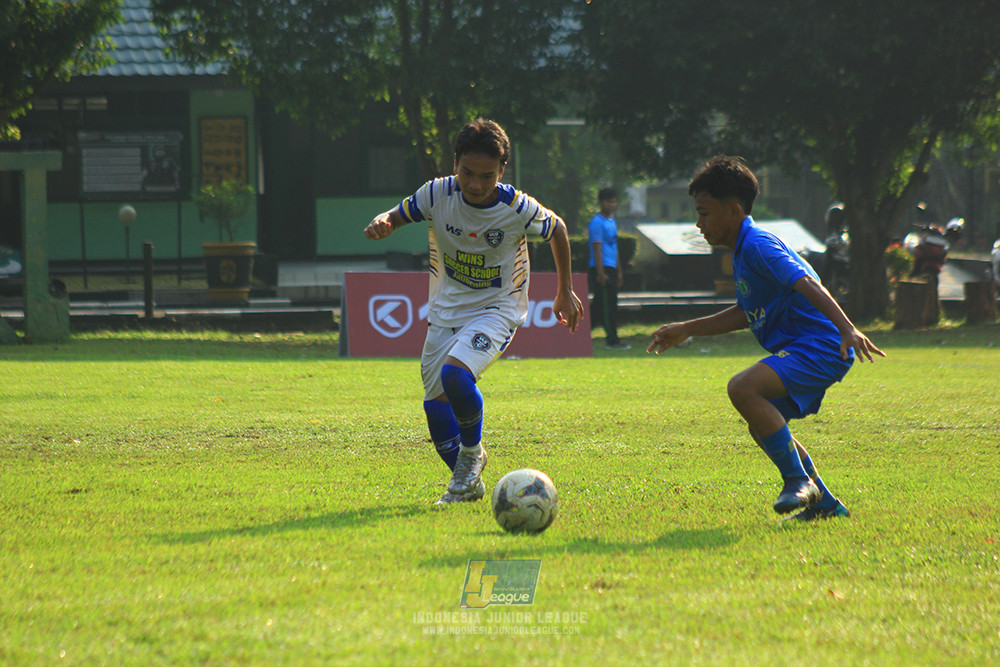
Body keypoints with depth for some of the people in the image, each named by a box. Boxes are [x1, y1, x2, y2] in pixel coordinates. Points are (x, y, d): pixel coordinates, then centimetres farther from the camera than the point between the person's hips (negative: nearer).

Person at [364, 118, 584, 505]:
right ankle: (467, 483, 22)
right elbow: (397, 216, 0)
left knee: (455, 374, -30)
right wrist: (381, 224, -27)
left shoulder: (518, 209, -19)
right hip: (446, 309, 4)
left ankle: (472, 451, -2)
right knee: (435, 403, 1)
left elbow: (557, 229, 1)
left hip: (497, 309, -4)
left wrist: (565, 292, 9)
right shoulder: (437, 195, -14)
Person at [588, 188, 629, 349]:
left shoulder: (612, 221, 19)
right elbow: (597, 248, -16)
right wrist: (600, 273, -20)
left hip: (611, 269, 9)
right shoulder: (597, 223, -10)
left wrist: (619, 271, 24)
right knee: (608, 305, -7)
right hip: (601, 269, -9)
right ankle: (612, 340, -5)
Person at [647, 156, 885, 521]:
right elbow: (746, 312, 30)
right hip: (805, 352, 11)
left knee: (744, 388, -27)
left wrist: (847, 329, -40)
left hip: (819, 349, -11)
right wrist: (687, 329, 32)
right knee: (763, 425, 18)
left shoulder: (757, 245, -14)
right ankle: (824, 503, 24)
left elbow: (807, 285, -27)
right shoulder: (744, 250, 17)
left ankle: (798, 480, -17)